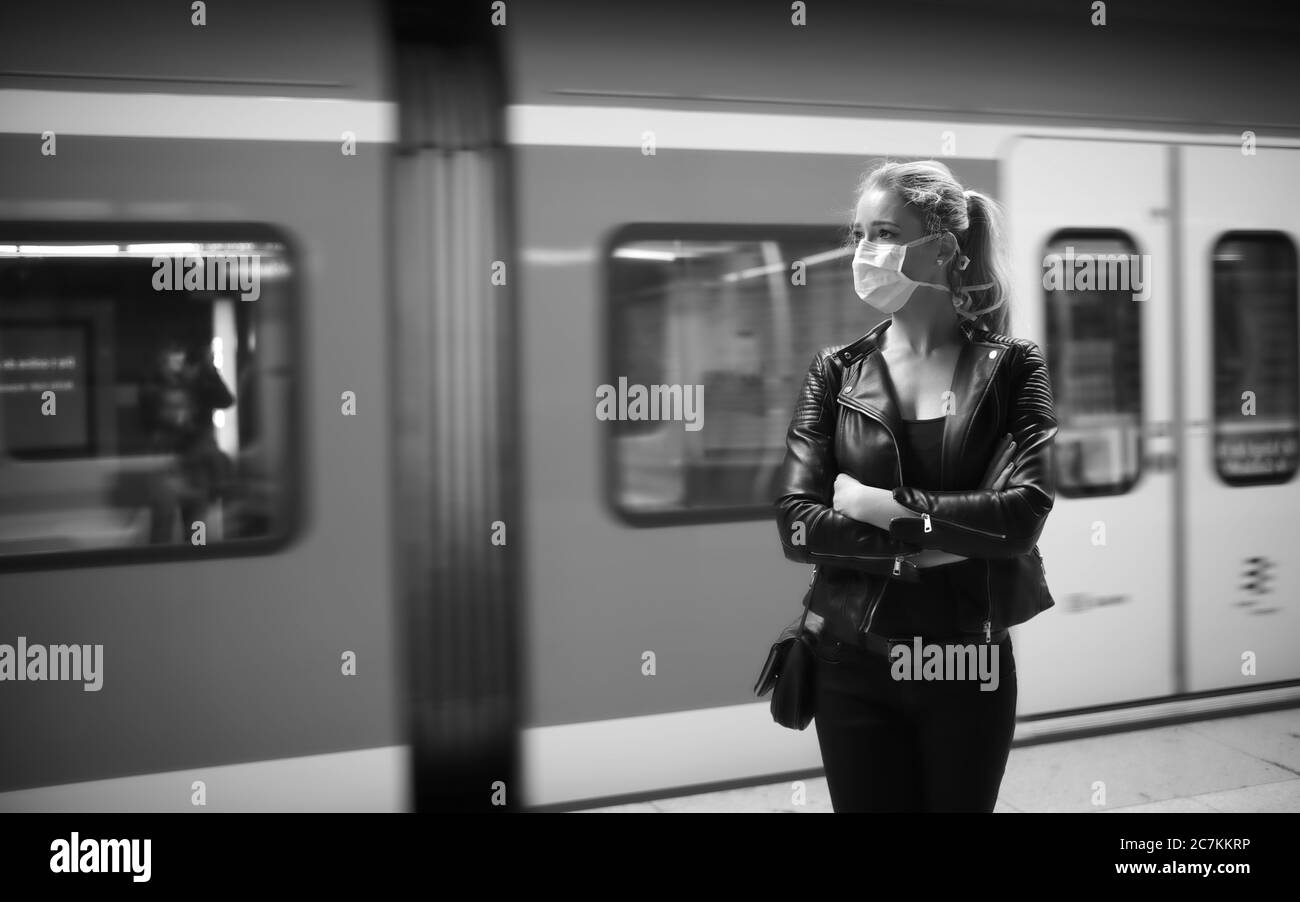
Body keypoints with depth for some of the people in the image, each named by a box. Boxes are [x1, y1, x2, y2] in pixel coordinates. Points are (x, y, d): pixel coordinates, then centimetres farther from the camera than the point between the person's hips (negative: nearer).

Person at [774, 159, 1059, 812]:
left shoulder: (1011, 367, -2)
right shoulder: (835, 373, 1)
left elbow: (1025, 512, -16)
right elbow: (795, 524, -9)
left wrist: (883, 505, -16)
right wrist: (932, 537, -18)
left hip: (969, 667, -1)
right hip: (853, 665, 1)